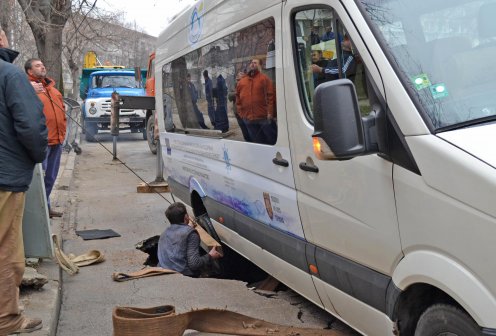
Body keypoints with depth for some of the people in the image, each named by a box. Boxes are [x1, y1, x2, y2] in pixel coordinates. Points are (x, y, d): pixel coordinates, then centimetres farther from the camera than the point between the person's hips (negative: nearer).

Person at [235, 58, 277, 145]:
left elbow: (270, 96, -8)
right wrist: (240, 112, 4)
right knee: (258, 142, 12)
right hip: (248, 119, 4)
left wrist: (270, 112, -15)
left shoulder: (264, 79, -1)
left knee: (272, 140, 4)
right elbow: (238, 98, 14)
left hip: (264, 117, -4)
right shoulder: (241, 82, 13)